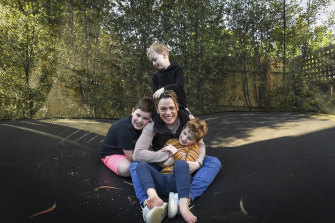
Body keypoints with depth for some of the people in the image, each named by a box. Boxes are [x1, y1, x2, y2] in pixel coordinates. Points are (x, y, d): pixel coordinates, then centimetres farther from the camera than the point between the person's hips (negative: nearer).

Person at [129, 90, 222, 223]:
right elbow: (137, 153, -24)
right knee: (135, 166, -28)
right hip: (161, 167, -1)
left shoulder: (188, 120, -13)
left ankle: (187, 196, -49)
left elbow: (200, 145, -7)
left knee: (215, 162, -22)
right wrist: (167, 156, -31)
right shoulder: (153, 126, -18)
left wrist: (197, 163, -30)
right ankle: (147, 202, -56)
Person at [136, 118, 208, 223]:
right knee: (142, 165, -22)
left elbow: (186, 165, -1)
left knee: (181, 164, -36)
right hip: (161, 178, 4)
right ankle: (154, 197, -52)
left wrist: (175, 152, -2)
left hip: (176, 181, -4)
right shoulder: (171, 142, 30)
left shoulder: (194, 148, 19)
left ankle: (183, 205, -55)